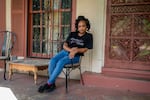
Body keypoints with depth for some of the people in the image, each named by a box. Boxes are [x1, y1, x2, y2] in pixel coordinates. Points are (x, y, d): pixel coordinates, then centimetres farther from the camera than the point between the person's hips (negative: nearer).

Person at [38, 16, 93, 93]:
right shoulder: (72, 34, 14)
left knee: (61, 62, -31)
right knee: (52, 60, -24)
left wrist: (76, 50, -22)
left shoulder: (88, 36, 4)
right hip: (65, 52, 5)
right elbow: (64, 45, 8)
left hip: (76, 56, -4)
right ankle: (52, 84, -17)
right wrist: (71, 50, -14)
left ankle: (48, 83, -20)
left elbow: (85, 49, -3)